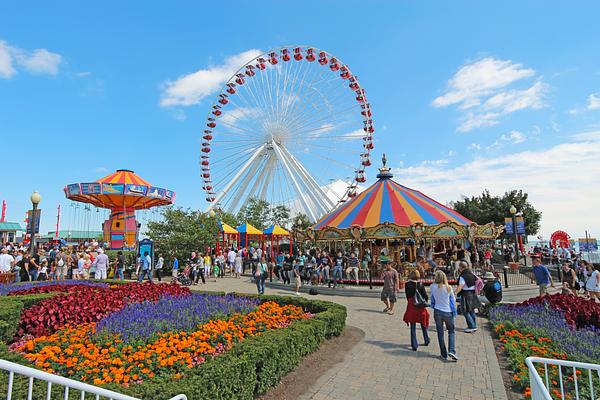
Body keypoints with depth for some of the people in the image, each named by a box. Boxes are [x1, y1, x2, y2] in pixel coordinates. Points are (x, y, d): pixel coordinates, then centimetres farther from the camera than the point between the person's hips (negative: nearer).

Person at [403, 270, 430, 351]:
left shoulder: (407, 285, -7)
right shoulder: (420, 285, -11)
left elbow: (407, 296, 1)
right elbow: (426, 296, -6)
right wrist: (426, 301, 14)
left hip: (411, 307, 0)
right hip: (421, 307, 0)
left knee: (413, 327, 9)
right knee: (423, 324, 22)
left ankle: (414, 345, 10)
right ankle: (426, 341, 38)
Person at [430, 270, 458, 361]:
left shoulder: (433, 287, -11)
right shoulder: (448, 288, -9)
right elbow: (453, 300, 3)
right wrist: (454, 312, 16)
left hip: (437, 312, 0)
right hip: (448, 312, 0)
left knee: (440, 333, 11)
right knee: (451, 331, 16)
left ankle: (444, 354, 17)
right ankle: (451, 351, 0)